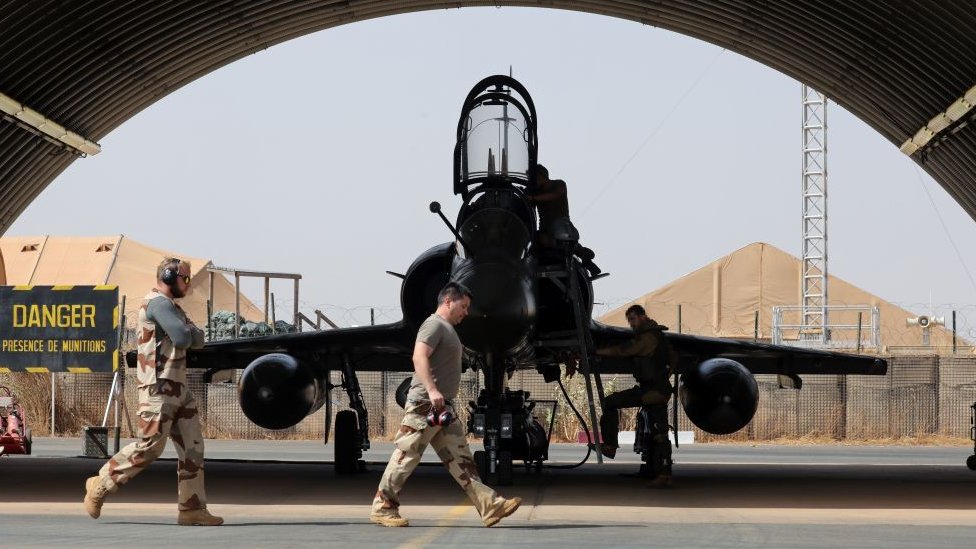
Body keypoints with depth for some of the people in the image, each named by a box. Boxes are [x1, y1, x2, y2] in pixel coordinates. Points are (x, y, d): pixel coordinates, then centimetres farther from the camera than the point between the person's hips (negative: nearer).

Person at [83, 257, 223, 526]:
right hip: (160, 389, -10)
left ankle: (192, 509, 3)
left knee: (192, 449, 3)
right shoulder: (157, 302, -12)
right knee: (148, 448, -8)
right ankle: (100, 486, 6)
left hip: (179, 388, 10)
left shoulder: (172, 307, 21)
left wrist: (189, 332, -5)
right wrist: (187, 329, 1)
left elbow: (197, 340, 16)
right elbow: (182, 338, -22)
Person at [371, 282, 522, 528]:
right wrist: (432, 390, -32)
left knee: (460, 459, 3)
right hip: (425, 404, -10)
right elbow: (419, 357, -21)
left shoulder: (447, 329, 24)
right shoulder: (435, 324, -7)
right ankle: (382, 508, -1)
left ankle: (489, 506, -2)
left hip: (443, 406, 10)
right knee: (406, 456, -6)